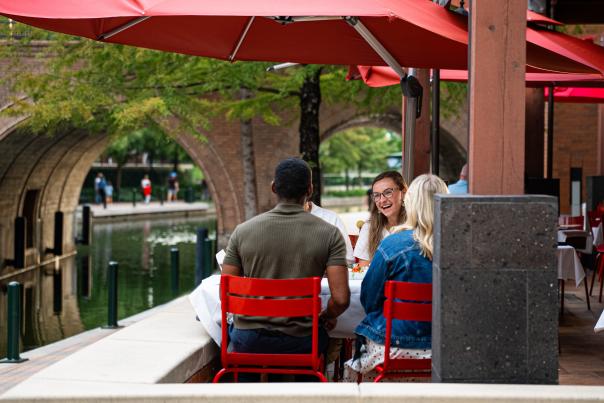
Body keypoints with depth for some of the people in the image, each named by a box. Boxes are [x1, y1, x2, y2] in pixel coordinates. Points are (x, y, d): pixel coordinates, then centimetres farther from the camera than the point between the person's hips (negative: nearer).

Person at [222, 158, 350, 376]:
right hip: (301, 343, -1)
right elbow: (340, 299, -14)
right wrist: (327, 317, 9)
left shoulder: (242, 231, -4)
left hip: (249, 341, 1)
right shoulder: (329, 234, -8)